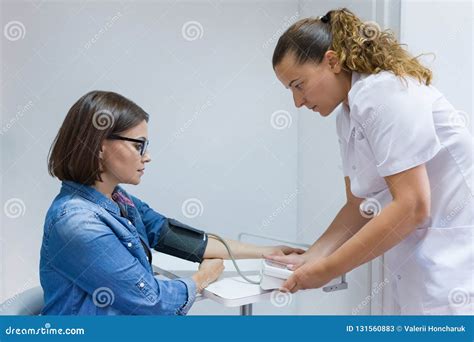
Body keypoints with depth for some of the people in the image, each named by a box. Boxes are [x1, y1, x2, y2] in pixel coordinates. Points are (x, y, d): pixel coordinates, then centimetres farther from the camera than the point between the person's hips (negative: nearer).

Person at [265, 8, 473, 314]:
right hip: (422, 265, 8)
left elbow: (412, 207, -23)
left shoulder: (385, 91, -17)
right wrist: (310, 258, -2)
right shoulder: (347, 116, 8)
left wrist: (327, 270, -17)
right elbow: (359, 206, 11)